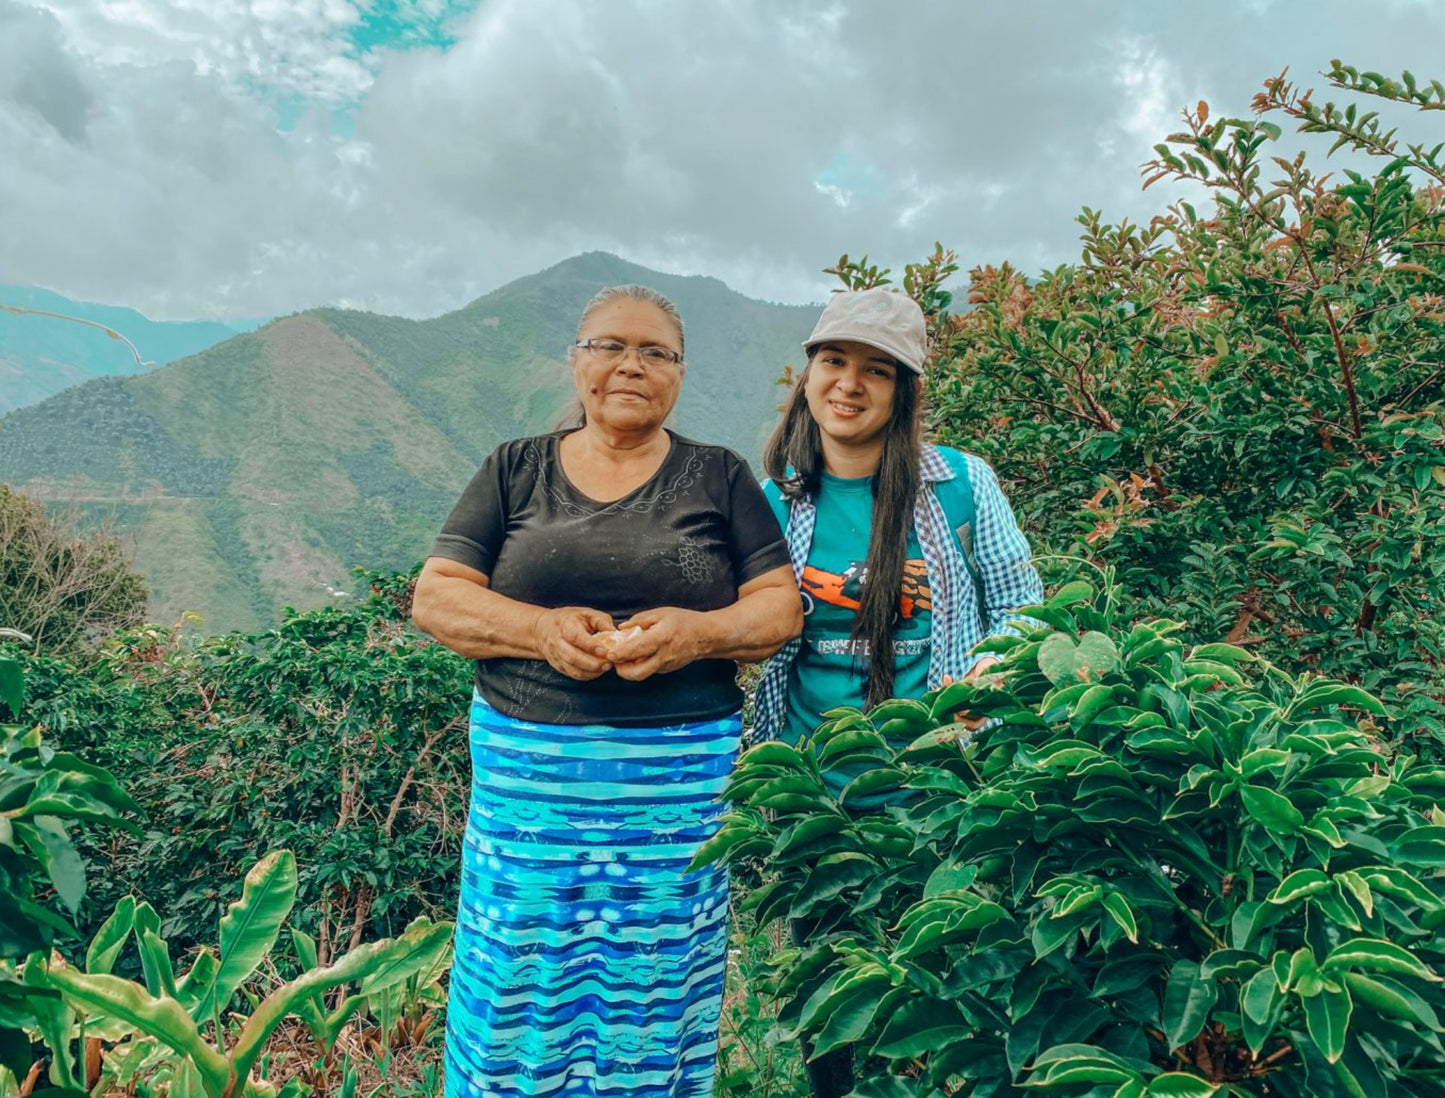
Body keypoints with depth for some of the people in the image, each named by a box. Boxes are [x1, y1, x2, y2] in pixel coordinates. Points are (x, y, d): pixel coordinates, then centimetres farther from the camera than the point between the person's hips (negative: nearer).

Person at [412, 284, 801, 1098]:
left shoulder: (720, 477, 7)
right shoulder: (515, 470, 8)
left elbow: (782, 605, 4)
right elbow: (435, 597, 2)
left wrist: (700, 631, -16)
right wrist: (540, 628, -15)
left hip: (679, 779, 0)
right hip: (528, 772, 1)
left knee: (656, 1003, 8)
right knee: (517, 991, 7)